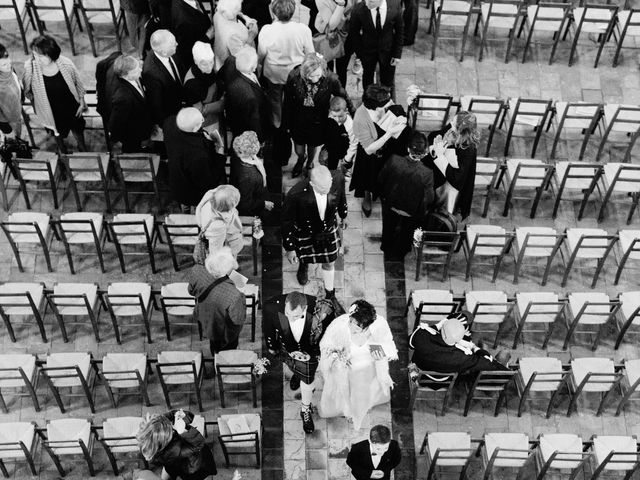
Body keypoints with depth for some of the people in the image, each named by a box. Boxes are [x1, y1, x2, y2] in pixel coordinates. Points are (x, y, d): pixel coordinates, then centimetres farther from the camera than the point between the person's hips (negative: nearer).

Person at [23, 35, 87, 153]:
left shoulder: (66, 64, -27)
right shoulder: (30, 66, -29)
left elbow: (78, 83, -9)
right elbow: (26, 88, -9)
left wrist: (81, 102, -2)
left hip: (70, 107, 0)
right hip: (50, 110, 0)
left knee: (77, 128, 26)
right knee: (57, 131, 28)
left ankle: (82, 147, 57)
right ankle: (61, 149, 60)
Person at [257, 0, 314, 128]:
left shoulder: (266, 30, -28)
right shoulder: (303, 29, -26)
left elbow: (261, 53, -12)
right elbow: (310, 53, -13)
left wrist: (260, 64, 12)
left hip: (273, 73, 0)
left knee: (275, 99, 28)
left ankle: (277, 124, 49)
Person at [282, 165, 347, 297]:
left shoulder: (337, 184, -29)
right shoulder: (296, 194, -39)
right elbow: (287, 222, -24)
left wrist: (343, 216, 17)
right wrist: (290, 249, -16)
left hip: (329, 231, 2)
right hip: (305, 235, -2)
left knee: (329, 264, 19)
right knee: (305, 259, 27)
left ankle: (329, 292, 47)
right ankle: (303, 267, 66)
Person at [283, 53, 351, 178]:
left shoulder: (331, 79, -29)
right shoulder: (294, 77, -27)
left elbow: (343, 98, -9)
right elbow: (287, 102, -11)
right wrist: (286, 124, 0)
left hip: (318, 123, 0)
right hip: (298, 121, 0)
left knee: (312, 148, 24)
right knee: (299, 151, 19)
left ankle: (309, 165, 61)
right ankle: (301, 159, 59)